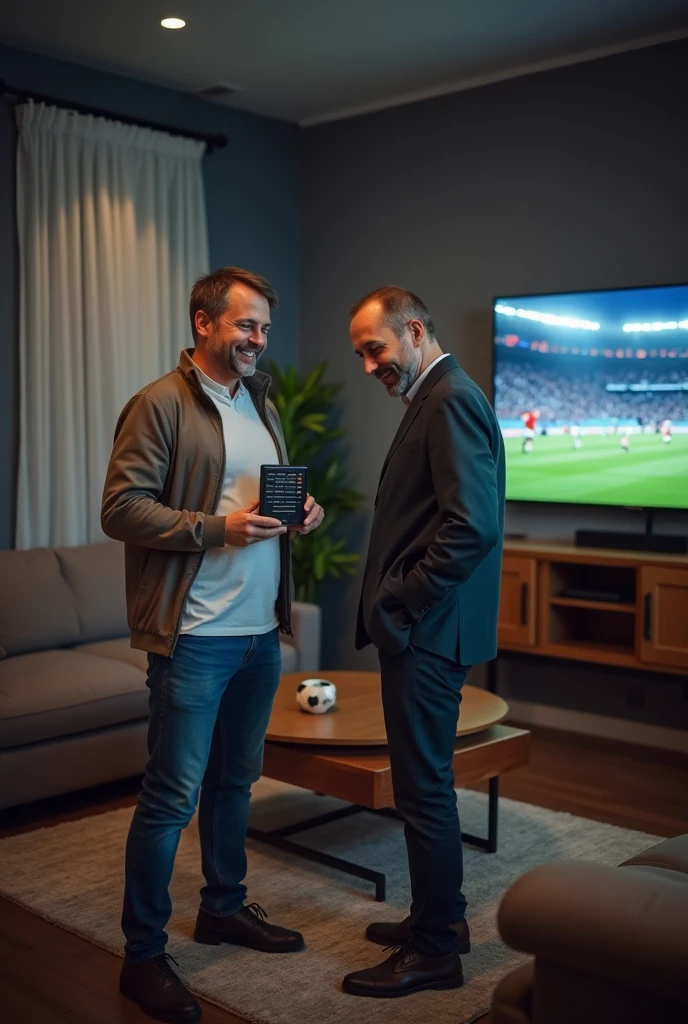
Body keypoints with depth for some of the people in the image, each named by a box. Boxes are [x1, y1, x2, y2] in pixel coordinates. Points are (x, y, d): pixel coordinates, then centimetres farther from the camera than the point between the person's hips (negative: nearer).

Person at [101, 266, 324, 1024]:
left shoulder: (260, 402, 15)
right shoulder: (160, 404, -9)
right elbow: (120, 509, -14)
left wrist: (302, 510, 1)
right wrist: (217, 528, -23)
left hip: (262, 629, 8)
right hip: (194, 635, -7)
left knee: (236, 779, 19)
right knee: (172, 795, -2)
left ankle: (225, 908, 37)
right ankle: (142, 956, 13)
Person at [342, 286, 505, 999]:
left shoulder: (451, 400, -15)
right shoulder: (437, 399, 16)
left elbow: (473, 525, -25)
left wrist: (403, 602, -17)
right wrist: (394, 599, 12)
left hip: (428, 630, -10)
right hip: (420, 626, 10)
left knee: (424, 788, 0)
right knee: (424, 782, 18)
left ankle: (434, 951, 14)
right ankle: (440, 917, 33)